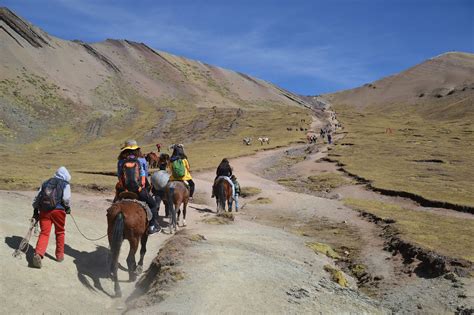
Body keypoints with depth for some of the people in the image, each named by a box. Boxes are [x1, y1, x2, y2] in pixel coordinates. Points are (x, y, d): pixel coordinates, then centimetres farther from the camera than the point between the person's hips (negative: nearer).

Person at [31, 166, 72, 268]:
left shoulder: (45, 183, 19)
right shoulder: (65, 184, 5)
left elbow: (37, 197, 17)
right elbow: (66, 199, -7)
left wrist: (35, 210, 22)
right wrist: (68, 207, 11)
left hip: (43, 209, 3)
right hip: (58, 210, -3)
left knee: (44, 233, 3)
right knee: (60, 232, 15)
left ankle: (38, 254, -18)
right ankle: (59, 255, 23)